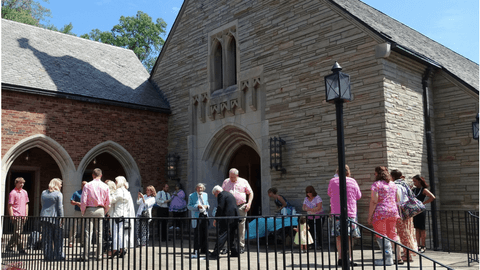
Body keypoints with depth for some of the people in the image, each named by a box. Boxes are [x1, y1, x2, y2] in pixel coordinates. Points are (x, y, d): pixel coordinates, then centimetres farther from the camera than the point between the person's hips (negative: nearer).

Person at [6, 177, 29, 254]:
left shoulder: (24, 192, 13)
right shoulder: (13, 193, -6)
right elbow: (10, 206, -8)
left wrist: (26, 214, 13)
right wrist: (12, 216, -12)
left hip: (23, 216, 7)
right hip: (16, 216, -7)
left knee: (17, 233, 12)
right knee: (17, 233, -5)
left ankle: (9, 246, 24)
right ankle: (20, 249, -3)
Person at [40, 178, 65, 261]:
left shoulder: (43, 193, 12)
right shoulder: (58, 194, -6)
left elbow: (42, 205, 17)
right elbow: (60, 207, -9)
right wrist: (61, 219, -5)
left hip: (44, 217, 5)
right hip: (54, 217, -5)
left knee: (47, 238, 8)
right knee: (58, 238, 3)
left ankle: (48, 256, 10)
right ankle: (59, 256, 5)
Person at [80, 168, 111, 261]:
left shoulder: (87, 185, -3)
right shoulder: (105, 186, 3)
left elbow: (83, 201, -6)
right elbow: (108, 203, 5)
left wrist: (83, 212, 7)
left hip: (89, 210, -1)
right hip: (100, 211, 2)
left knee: (88, 233, 1)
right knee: (99, 233, 6)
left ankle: (86, 256, 1)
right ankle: (99, 255, 8)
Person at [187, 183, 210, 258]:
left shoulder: (205, 195, 15)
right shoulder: (191, 196, 1)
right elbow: (189, 206, -2)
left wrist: (207, 206, 0)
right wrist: (197, 206, -16)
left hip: (205, 215, 5)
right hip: (197, 216, -5)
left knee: (205, 234, 9)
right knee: (197, 234, -7)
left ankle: (204, 250, 20)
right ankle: (196, 252, -3)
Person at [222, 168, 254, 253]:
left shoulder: (244, 182, 7)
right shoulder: (226, 182, 12)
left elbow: (250, 193, 11)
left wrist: (249, 203, -3)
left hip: (241, 207, -1)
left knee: (241, 226, -1)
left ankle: (241, 246, 7)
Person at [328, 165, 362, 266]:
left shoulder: (332, 181, 0)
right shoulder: (353, 182, -1)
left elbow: (329, 193, 16)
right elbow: (358, 196, 10)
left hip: (336, 212, 1)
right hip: (350, 212, -1)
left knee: (338, 236, 7)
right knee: (349, 237, 4)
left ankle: (340, 258, 5)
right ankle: (348, 259, 4)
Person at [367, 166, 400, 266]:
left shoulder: (376, 184, -7)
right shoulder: (393, 184, 12)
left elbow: (374, 201, -13)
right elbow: (397, 200, 12)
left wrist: (370, 216, -10)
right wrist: (398, 214, 18)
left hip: (380, 213, -6)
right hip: (393, 212, 6)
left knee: (381, 235, 1)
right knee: (392, 234, 13)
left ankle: (388, 258, -2)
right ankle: (398, 256, 13)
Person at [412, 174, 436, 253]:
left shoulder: (423, 190, -7)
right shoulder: (414, 190, 13)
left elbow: (432, 197, -19)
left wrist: (423, 203, -15)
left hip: (420, 211, -7)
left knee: (422, 229, 0)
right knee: (417, 229, 9)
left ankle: (423, 247, 6)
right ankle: (418, 246, 14)